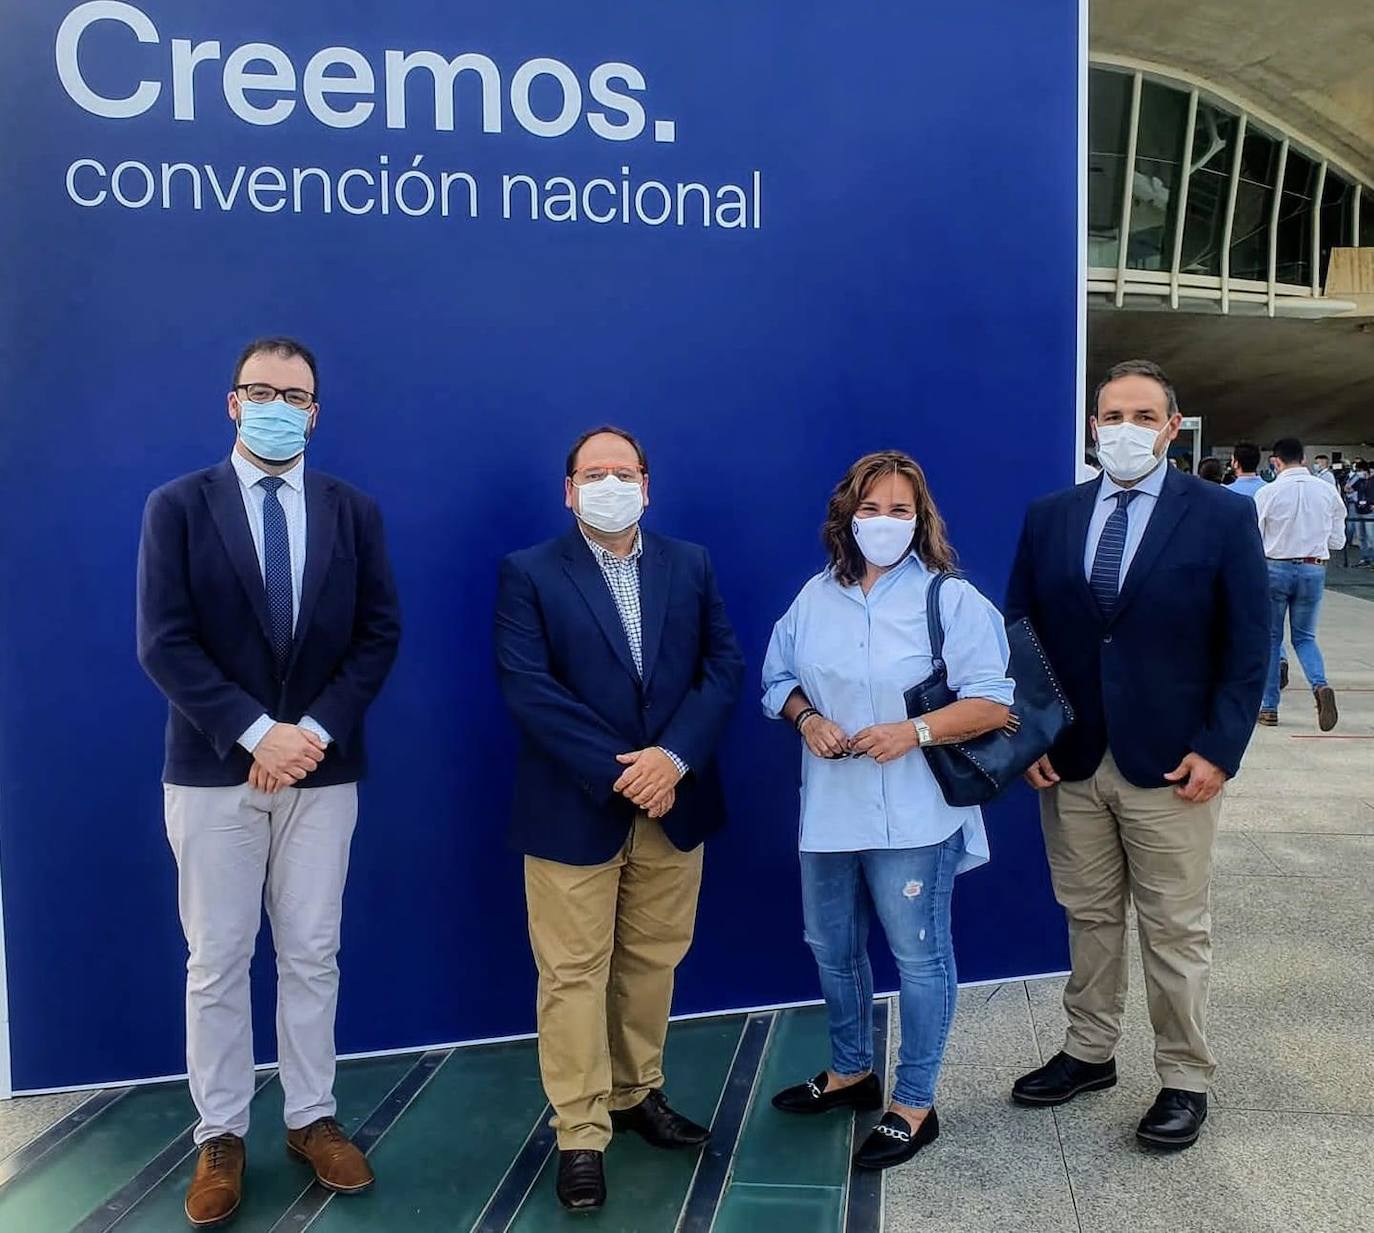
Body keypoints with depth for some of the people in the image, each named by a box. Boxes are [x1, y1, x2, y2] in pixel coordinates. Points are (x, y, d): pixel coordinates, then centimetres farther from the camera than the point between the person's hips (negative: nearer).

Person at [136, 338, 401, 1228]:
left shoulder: (355, 512, 5)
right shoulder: (178, 506, -1)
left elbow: (379, 635, 0)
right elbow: (163, 643, -8)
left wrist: (315, 731, -12)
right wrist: (255, 734, -17)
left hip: (323, 768, 2)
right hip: (213, 770, -1)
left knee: (313, 956, 10)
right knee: (217, 963, 7)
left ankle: (312, 1119, 24)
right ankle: (221, 1136, 20)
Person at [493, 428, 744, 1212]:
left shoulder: (691, 565, 8)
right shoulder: (529, 574, -3)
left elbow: (725, 667, 0)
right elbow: (527, 686, -13)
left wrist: (673, 756, -15)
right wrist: (618, 771, -18)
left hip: (674, 803, 4)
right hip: (575, 810, -3)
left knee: (653, 962, 15)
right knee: (574, 975, 4)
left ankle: (637, 1094, 34)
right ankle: (581, 1136, 16)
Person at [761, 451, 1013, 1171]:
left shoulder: (952, 600, -8)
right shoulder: (816, 598, 7)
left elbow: (993, 704, -11)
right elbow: (780, 679, 14)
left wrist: (916, 731, -23)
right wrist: (807, 719, -7)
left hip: (913, 813, -5)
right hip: (830, 808, 6)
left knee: (918, 955, 5)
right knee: (831, 946, 18)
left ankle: (914, 1105, 22)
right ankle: (850, 1072, 40)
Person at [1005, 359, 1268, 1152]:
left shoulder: (1223, 515, -3)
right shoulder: (1049, 518, 6)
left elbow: (1249, 646, -4)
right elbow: (1021, 634, 8)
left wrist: (1220, 749, -11)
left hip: (1172, 765, -3)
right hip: (1069, 762, 3)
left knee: (1177, 931, 7)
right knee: (1089, 918, 15)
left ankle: (1186, 1081, 23)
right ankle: (1089, 1053, 31)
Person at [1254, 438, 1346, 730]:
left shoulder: (1268, 493, -10)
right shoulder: (1328, 491, -1)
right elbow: (1337, 541, 4)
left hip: (1276, 568, -2)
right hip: (1314, 569, 2)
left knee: (1271, 637, 11)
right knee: (1305, 637, 15)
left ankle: (1269, 707, 13)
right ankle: (1320, 684, -13)